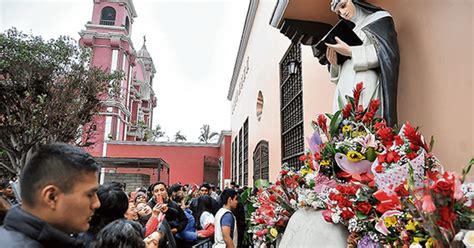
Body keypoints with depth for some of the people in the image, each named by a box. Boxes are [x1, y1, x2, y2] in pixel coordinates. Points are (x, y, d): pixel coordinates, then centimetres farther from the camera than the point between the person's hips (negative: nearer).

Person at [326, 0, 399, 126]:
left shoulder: (378, 19, 14)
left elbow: (387, 53, -3)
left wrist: (351, 52, -8)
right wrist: (335, 63, 2)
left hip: (364, 86, -5)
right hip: (344, 90, 5)